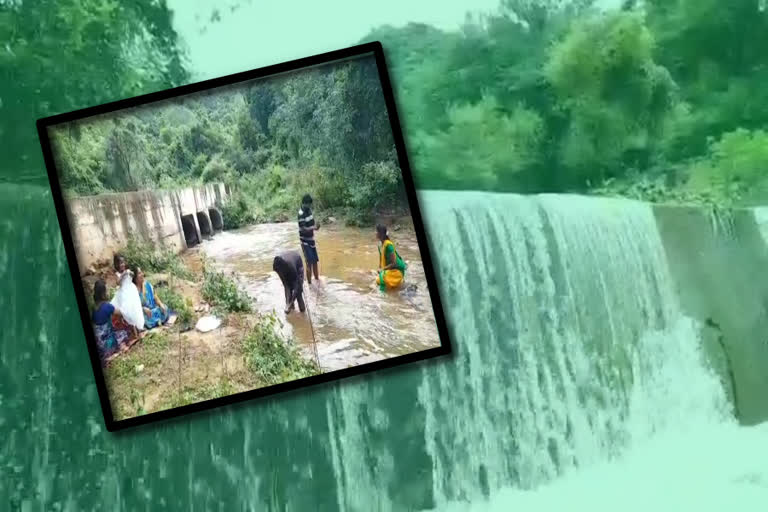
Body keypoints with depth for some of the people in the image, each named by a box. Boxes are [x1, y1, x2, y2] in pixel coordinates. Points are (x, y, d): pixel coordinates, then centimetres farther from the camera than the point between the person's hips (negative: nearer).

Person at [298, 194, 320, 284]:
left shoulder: (309, 210, 4)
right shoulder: (301, 214, -21)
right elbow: (303, 229, -25)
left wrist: (315, 226, -5)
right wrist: (314, 228, -37)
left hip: (311, 240, 8)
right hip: (305, 242, -8)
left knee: (315, 261, 17)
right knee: (309, 263, -13)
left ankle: (317, 279, 32)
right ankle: (309, 283, -9)